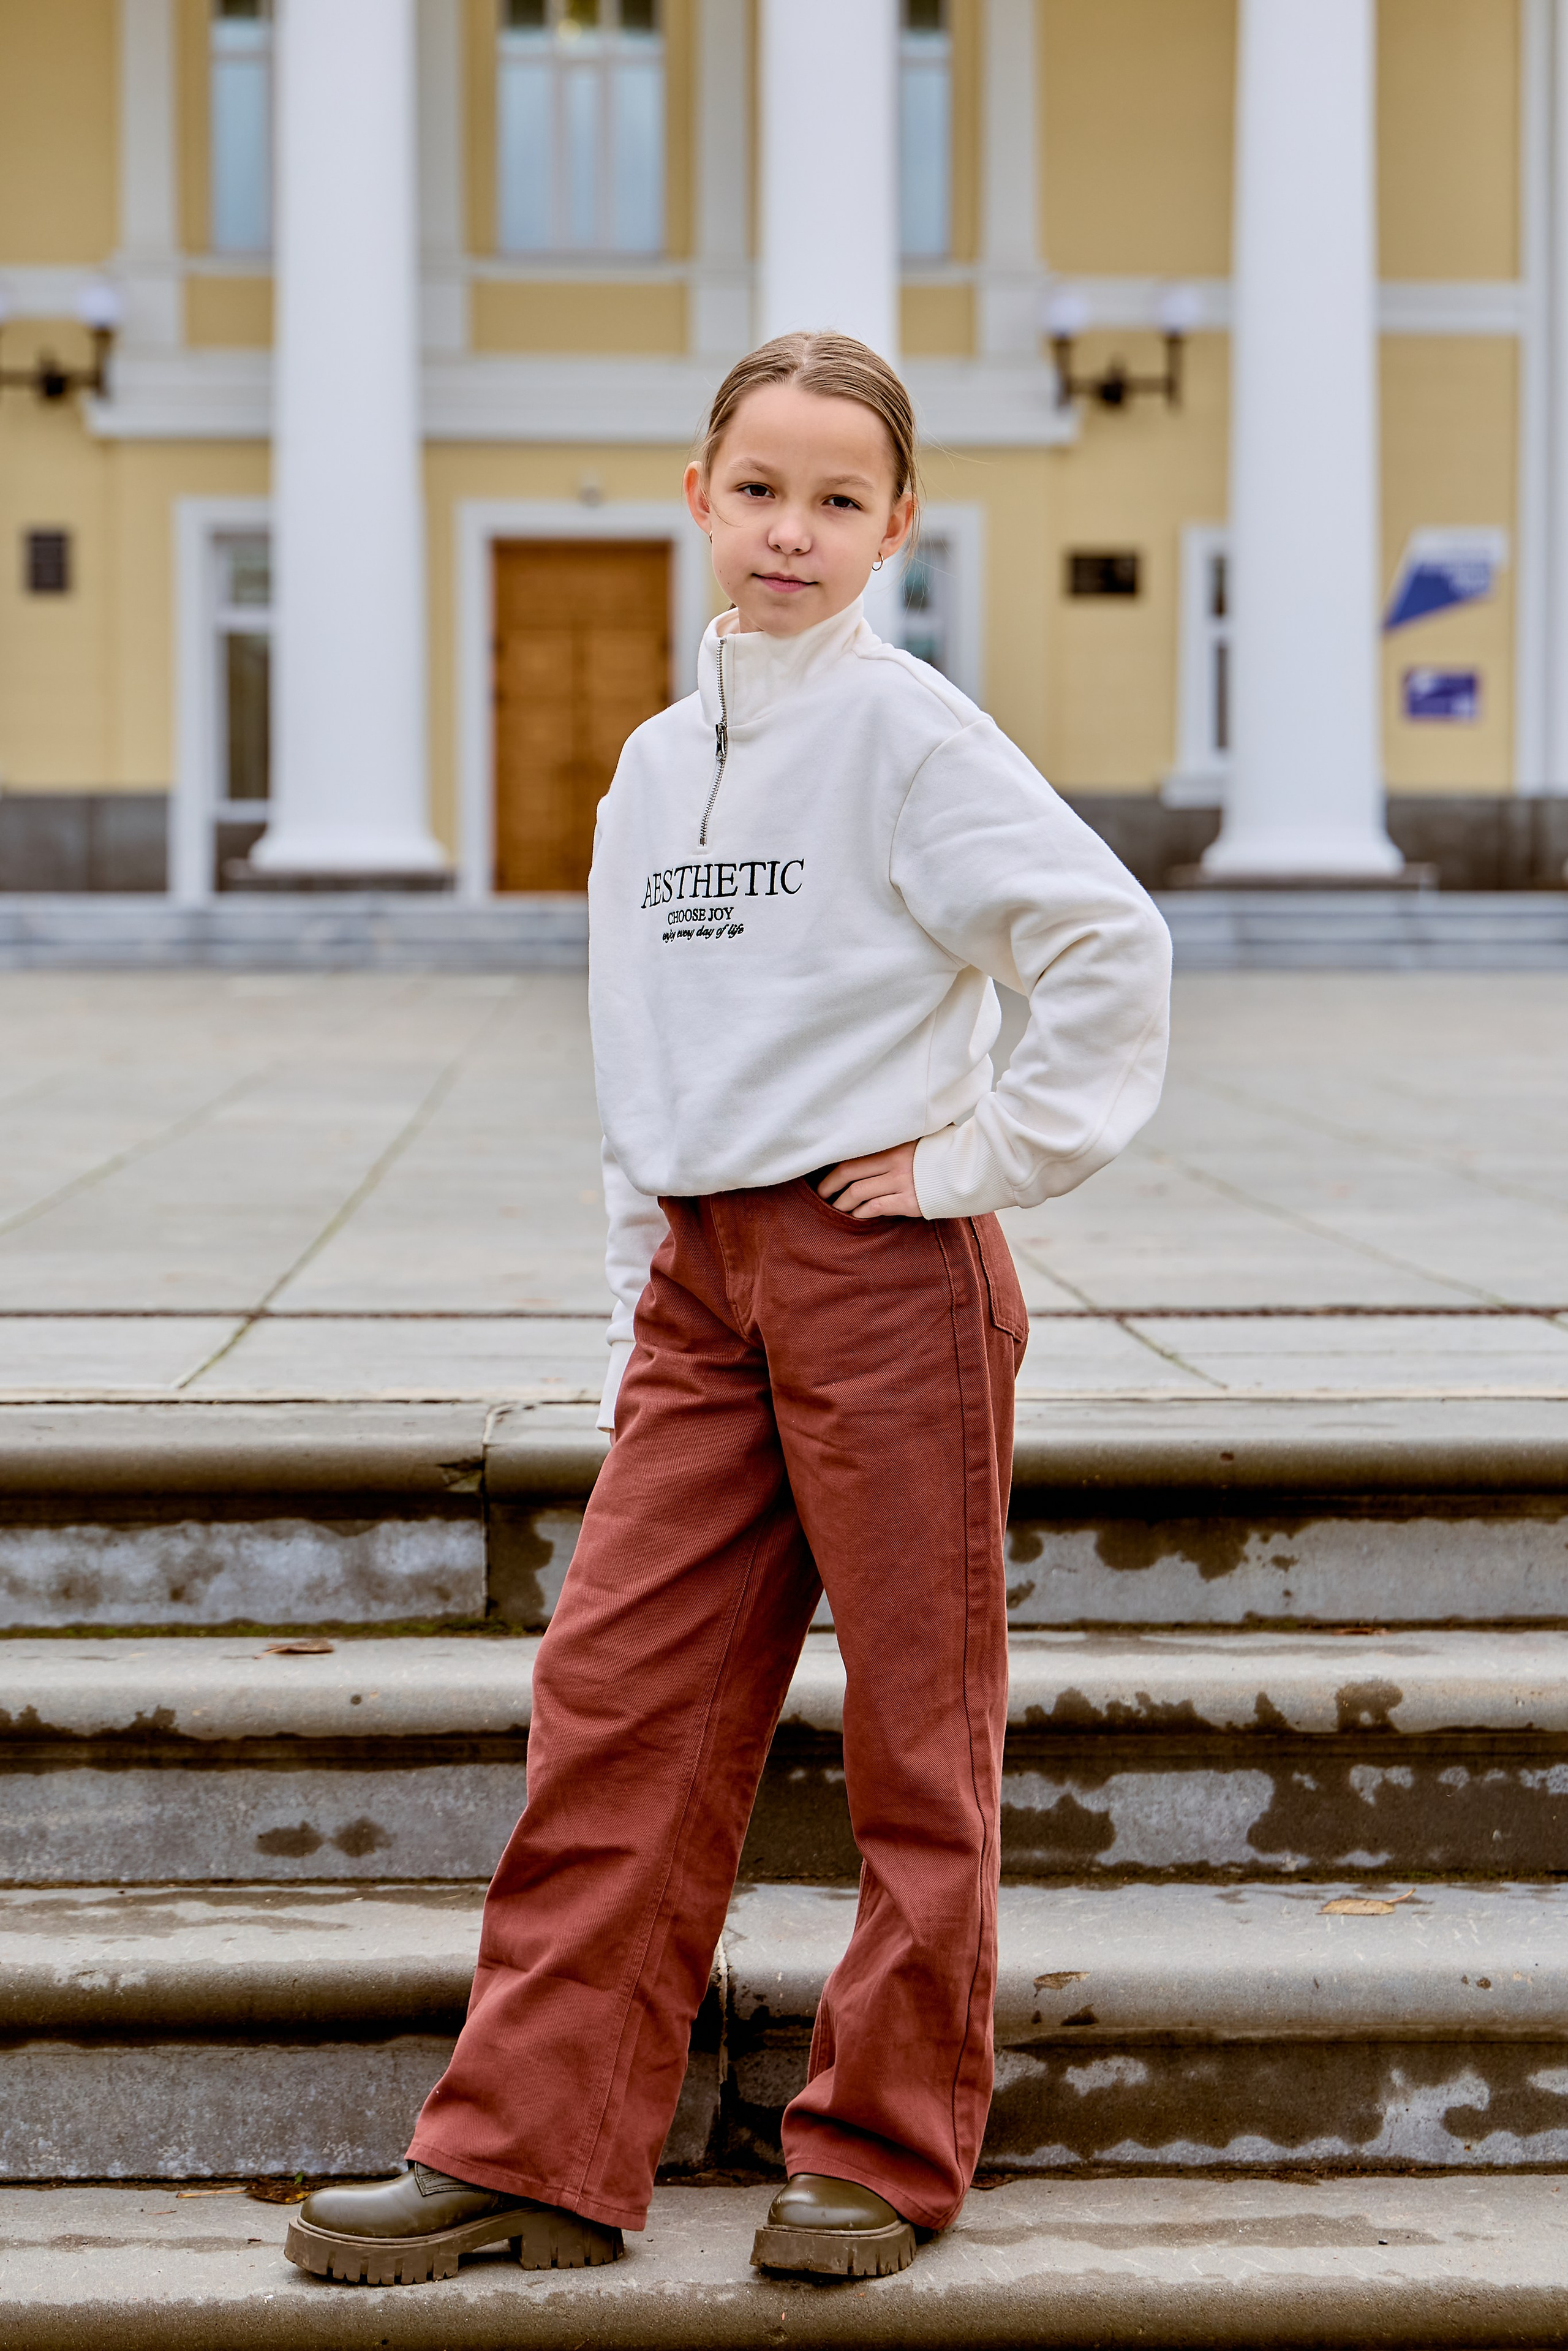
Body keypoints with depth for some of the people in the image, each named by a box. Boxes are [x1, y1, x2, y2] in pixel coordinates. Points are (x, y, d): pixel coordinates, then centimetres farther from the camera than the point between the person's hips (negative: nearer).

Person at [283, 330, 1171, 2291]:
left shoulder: (908, 731, -7)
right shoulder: (655, 762, 14)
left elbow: (1110, 944, -16)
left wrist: (991, 1154, -12)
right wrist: (640, 1295, 15)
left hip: (888, 1268, -6)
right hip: (703, 1283, 7)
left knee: (918, 1723, 4)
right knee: (613, 1696, 3)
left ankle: (882, 2153, 15)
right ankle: (531, 2149, 9)